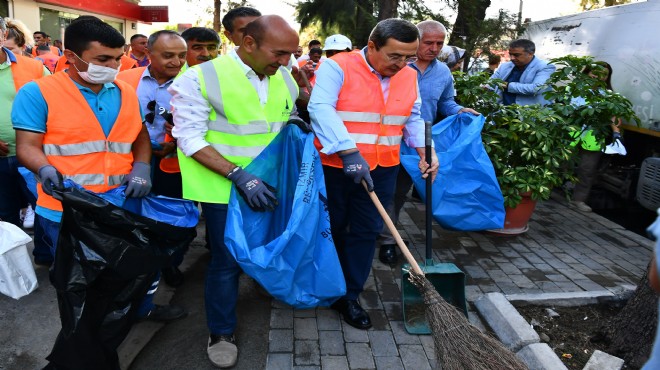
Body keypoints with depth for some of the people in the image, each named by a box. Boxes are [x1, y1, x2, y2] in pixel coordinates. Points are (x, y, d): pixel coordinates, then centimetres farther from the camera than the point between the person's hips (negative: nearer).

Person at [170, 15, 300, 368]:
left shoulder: (285, 79, 2)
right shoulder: (201, 78, -15)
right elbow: (191, 140, -18)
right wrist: (239, 175, -27)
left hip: (271, 185, 5)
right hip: (225, 188, -5)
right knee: (226, 260, 4)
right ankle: (220, 333, 25)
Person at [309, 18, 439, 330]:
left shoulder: (409, 77, 6)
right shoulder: (337, 67, -13)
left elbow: (413, 118, 17)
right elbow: (321, 109, -24)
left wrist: (425, 150, 1)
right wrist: (349, 152, -33)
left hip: (381, 169, 5)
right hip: (335, 166, -4)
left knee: (365, 233, 9)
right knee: (330, 229, 11)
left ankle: (348, 296, 23)